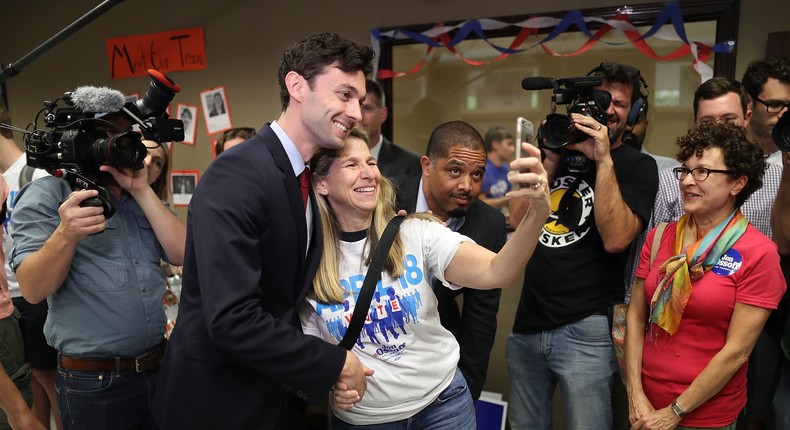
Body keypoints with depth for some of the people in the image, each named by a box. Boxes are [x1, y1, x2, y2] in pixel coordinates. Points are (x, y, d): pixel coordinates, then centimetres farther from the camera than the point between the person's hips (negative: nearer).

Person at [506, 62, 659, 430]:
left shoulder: (637, 165, -1)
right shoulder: (562, 152, 11)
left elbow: (616, 238, -17)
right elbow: (517, 219, 1)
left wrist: (604, 159, -16)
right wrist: (553, 156, -4)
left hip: (584, 329, -4)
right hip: (528, 321, 5)